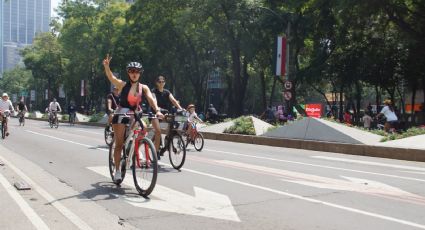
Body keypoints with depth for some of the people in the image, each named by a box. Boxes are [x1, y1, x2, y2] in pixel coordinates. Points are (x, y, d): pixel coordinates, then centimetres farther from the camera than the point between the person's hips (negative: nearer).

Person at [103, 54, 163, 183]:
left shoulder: (143, 88, 0)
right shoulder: (122, 85, -7)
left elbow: (151, 99, -13)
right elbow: (111, 77, -24)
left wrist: (157, 111, -33)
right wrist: (106, 66, -44)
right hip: (121, 114, -3)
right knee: (119, 144, -3)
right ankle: (117, 171, 8)